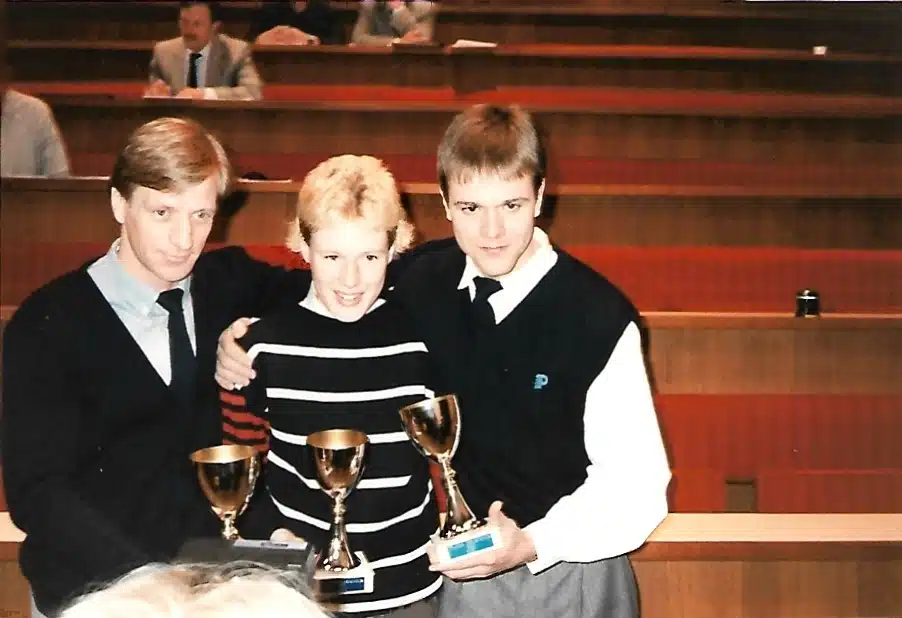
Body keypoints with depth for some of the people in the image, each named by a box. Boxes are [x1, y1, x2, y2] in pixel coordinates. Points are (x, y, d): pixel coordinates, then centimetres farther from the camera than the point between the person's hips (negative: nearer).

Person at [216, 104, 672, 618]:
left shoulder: (600, 317, -19)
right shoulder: (419, 282, -7)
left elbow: (636, 483, -15)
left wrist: (532, 544, -27)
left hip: (572, 572, -3)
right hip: (469, 567, 3)